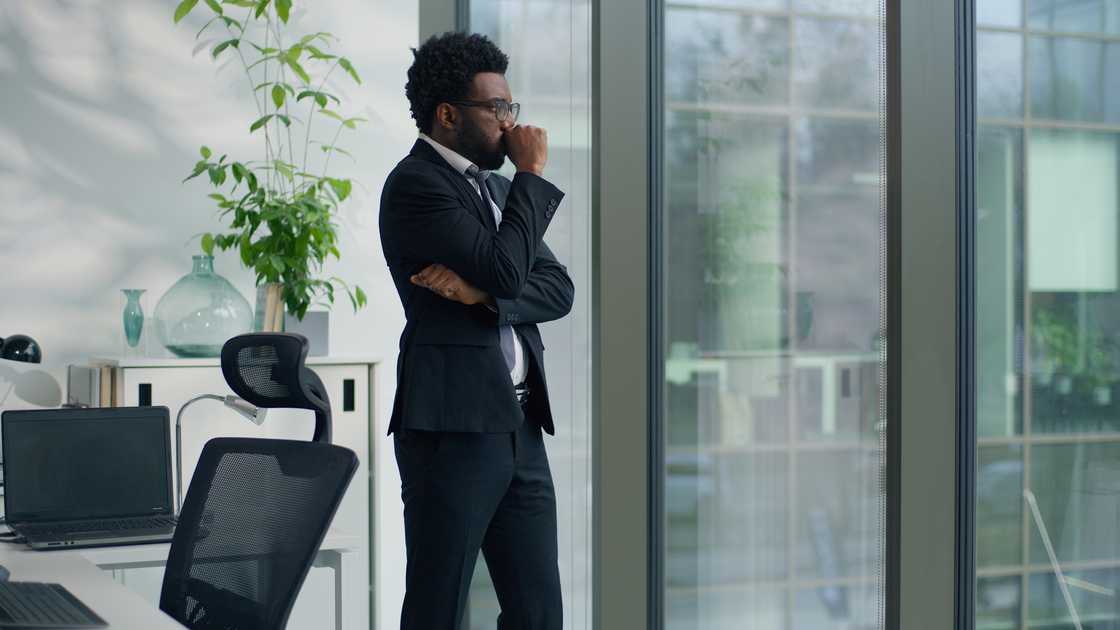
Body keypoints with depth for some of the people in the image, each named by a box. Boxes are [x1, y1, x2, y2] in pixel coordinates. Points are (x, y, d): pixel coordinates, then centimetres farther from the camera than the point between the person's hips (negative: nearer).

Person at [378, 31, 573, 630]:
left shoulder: (498, 188, 18)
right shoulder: (415, 183, -8)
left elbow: (558, 289, 7)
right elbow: (505, 268, -19)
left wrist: (482, 293, -12)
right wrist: (532, 172, -7)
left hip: (518, 425, 8)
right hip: (452, 426, -8)